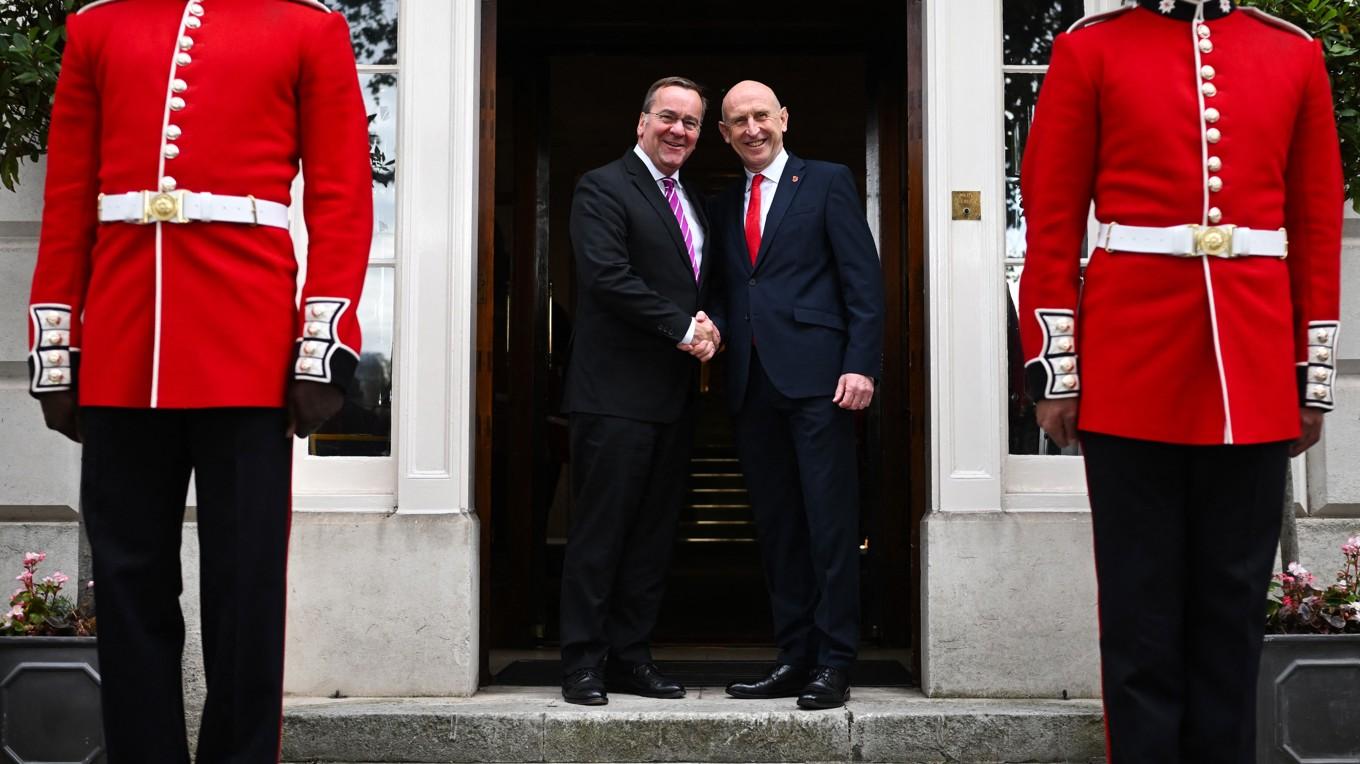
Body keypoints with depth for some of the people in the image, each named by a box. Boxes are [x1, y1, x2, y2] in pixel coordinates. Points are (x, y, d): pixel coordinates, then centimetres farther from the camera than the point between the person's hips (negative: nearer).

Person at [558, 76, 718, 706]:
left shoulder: (694, 204, 21)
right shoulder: (602, 187, -4)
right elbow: (607, 275, -16)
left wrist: (708, 329, 0)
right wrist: (683, 329, -14)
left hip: (673, 397, 8)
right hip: (616, 393, -7)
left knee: (654, 536, 9)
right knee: (600, 532, -3)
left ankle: (631, 658, 16)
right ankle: (583, 665, 5)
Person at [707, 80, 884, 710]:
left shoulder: (828, 182, 5)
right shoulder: (723, 206, 20)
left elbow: (864, 280, -2)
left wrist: (861, 364, -11)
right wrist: (713, 325, -2)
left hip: (815, 375, -5)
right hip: (751, 384, 6)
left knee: (830, 524, -5)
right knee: (775, 528, 8)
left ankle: (832, 663, 0)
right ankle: (793, 657, 14)